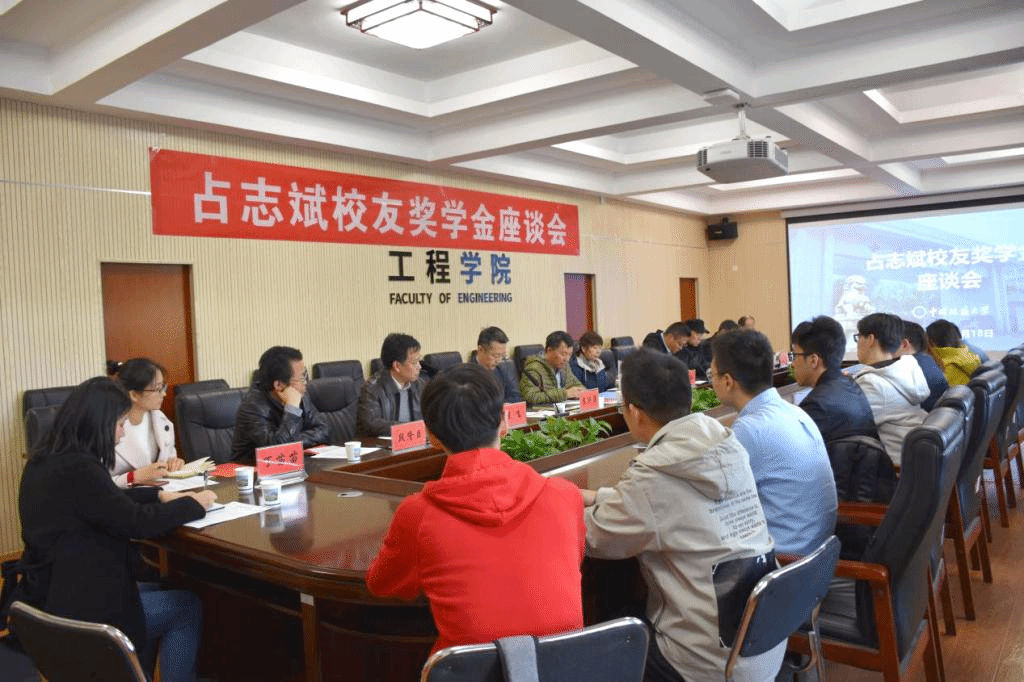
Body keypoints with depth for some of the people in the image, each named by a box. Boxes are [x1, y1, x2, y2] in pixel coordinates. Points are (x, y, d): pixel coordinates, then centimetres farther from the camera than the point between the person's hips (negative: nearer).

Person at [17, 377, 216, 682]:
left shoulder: (48, 460, 4)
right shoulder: (77, 469, -27)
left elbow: (111, 499, 16)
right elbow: (137, 522, -23)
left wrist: (161, 495, 7)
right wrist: (194, 504, -9)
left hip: (54, 593, 10)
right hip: (73, 607, -10)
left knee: (158, 591, 25)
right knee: (188, 607, 5)